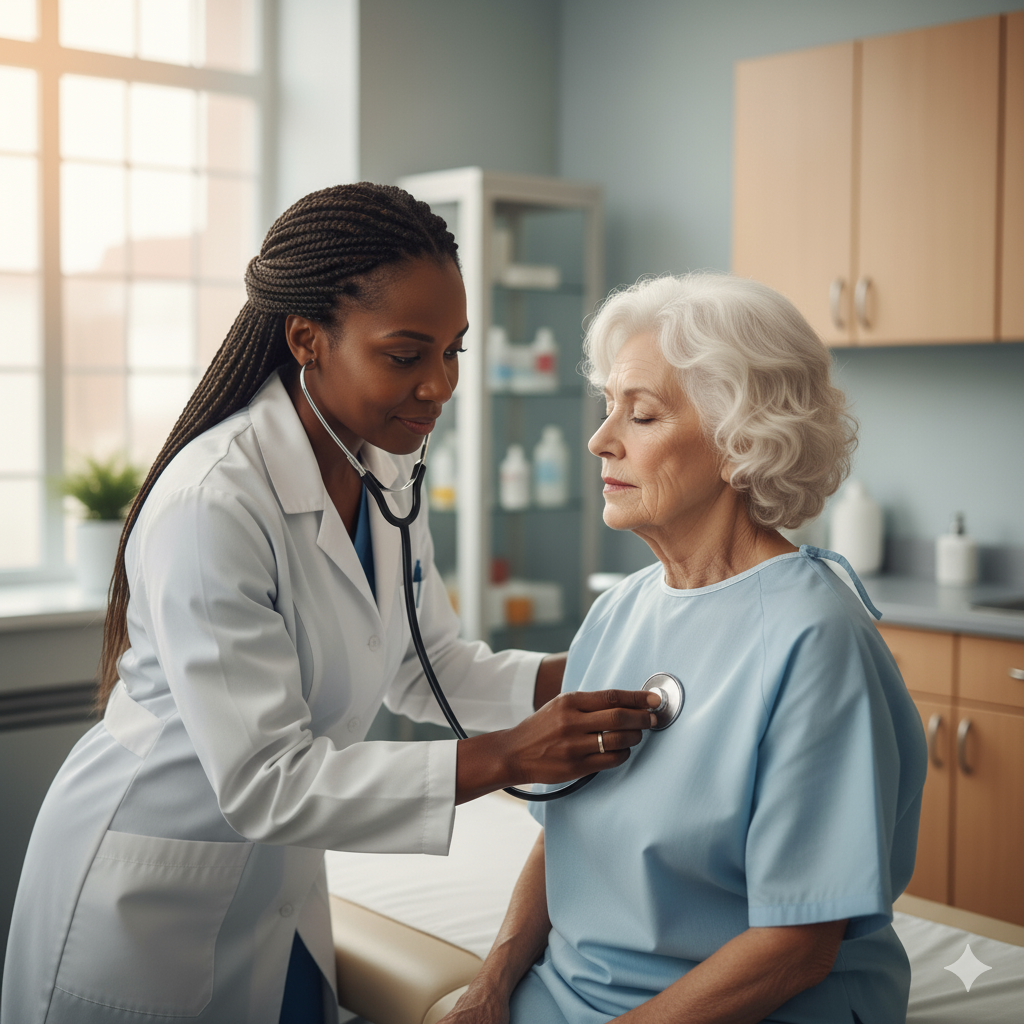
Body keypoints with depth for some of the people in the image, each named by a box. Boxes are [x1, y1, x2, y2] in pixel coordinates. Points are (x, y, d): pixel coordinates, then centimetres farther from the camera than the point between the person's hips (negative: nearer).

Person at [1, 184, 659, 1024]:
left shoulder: (386, 468, -3)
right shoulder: (211, 502, -28)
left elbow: (427, 668, 4)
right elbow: (263, 782, -29)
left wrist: (579, 677, -13)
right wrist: (508, 757, -33)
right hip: (147, 903, -7)